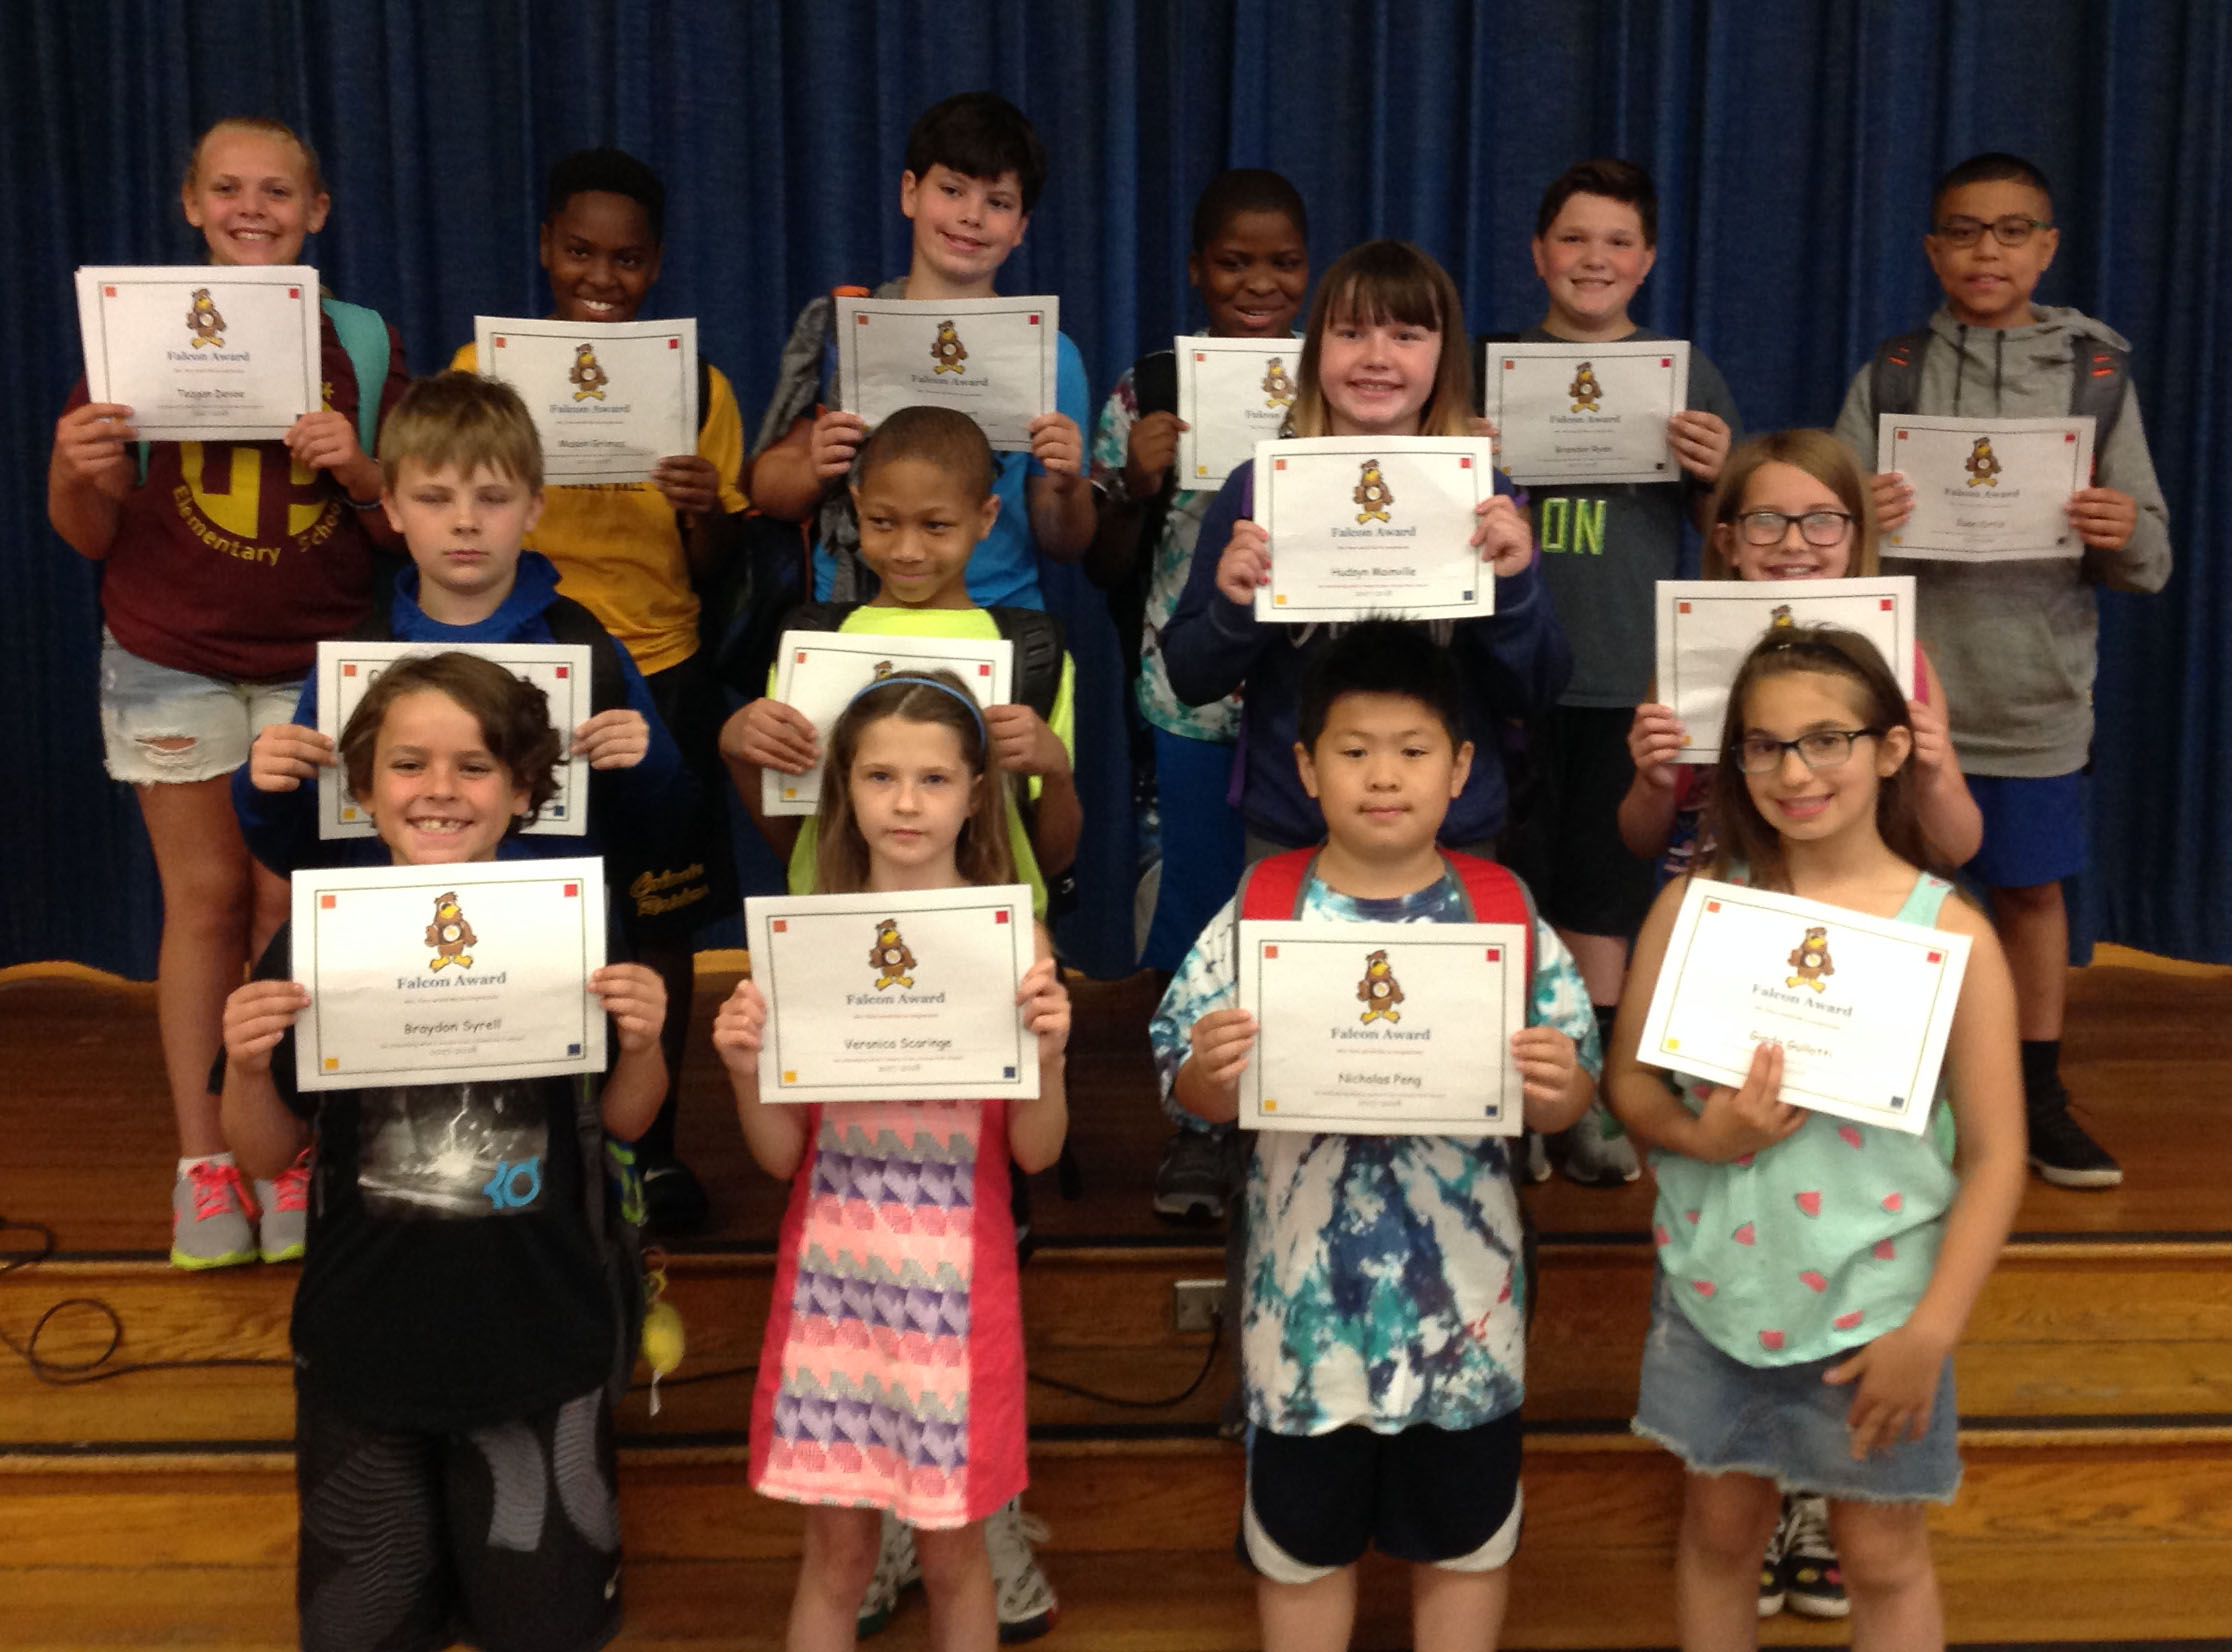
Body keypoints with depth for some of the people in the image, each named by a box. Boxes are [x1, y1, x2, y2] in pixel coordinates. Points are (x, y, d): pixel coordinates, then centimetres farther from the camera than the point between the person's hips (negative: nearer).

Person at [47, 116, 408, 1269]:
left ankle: (288, 1154, 13)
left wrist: (357, 469, -16)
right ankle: (201, 1161, 14)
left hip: (317, 660, 0)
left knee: (292, 902, 1)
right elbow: (90, 535, 3)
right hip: (172, 662, 0)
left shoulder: (362, 343, 2)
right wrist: (72, 470, -18)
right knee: (204, 899, 4)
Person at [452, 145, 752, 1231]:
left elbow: (714, 573, 6)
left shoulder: (697, 388, 3)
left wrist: (708, 510, -16)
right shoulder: (480, 369, 0)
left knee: (659, 919, 8)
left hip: (658, 681, 1)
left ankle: (654, 1143, 24)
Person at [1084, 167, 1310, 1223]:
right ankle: (1195, 1129, 24)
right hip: (1190, 693, 0)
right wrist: (1137, 484, -14)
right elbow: (1106, 572, 4)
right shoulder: (1147, 393, 1)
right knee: (1195, 910, 8)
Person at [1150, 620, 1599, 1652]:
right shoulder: (1258, 913, -6)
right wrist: (1214, 1073, -25)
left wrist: (1556, 1085, -24)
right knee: (1302, 1538, 16)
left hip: (1464, 1301, 1)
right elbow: (1191, 1094, -3)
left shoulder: (1506, 914, -4)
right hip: (1304, 1295, 0)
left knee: (1465, 1539, 17)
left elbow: (1565, 1105, -2)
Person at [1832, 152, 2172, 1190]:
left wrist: (2126, 537, -20)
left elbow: (2150, 563, 2)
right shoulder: (1890, 377, 2)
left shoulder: (2099, 376, 3)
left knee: (2032, 891, 12)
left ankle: (2039, 1098, 27)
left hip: (2037, 702, 1)